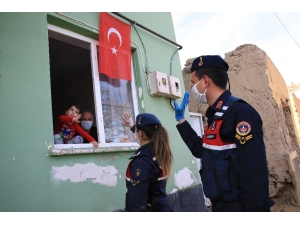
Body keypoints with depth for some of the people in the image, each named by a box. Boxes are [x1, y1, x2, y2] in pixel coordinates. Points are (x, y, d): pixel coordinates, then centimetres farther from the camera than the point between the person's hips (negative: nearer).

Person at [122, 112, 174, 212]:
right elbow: (148, 134, 23)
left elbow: (137, 200, -24)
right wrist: (132, 125, 36)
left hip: (150, 209, -8)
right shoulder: (161, 151, 1)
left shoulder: (141, 161, -24)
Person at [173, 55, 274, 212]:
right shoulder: (217, 115, 8)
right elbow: (201, 150, 17)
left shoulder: (240, 112, -20)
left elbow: (255, 173, -24)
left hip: (240, 206, -9)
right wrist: (181, 120, 18)